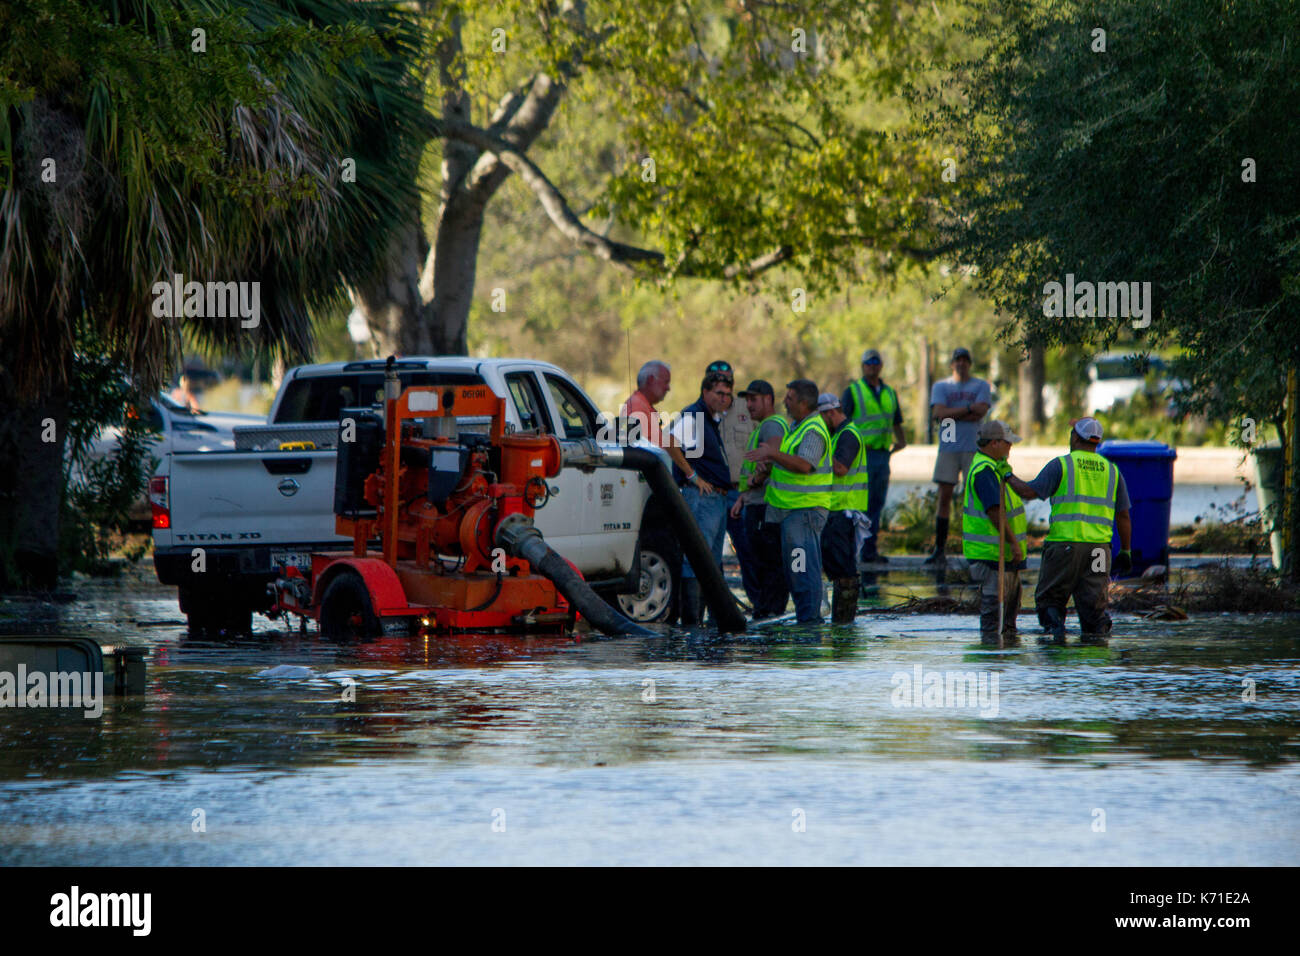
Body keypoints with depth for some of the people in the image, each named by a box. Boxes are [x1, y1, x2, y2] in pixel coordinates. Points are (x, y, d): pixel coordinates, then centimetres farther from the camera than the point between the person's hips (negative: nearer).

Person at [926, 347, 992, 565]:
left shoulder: (981, 386, 10)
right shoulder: (941, 387, 12)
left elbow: (981, 412, -7)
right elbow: (939, 412, -5)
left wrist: (951, 414, -6)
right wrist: (968, 409, -7)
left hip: (973, 447, -1)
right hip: (948, 448, 1)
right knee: (944, 496, -2)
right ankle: (939, 549, 0)